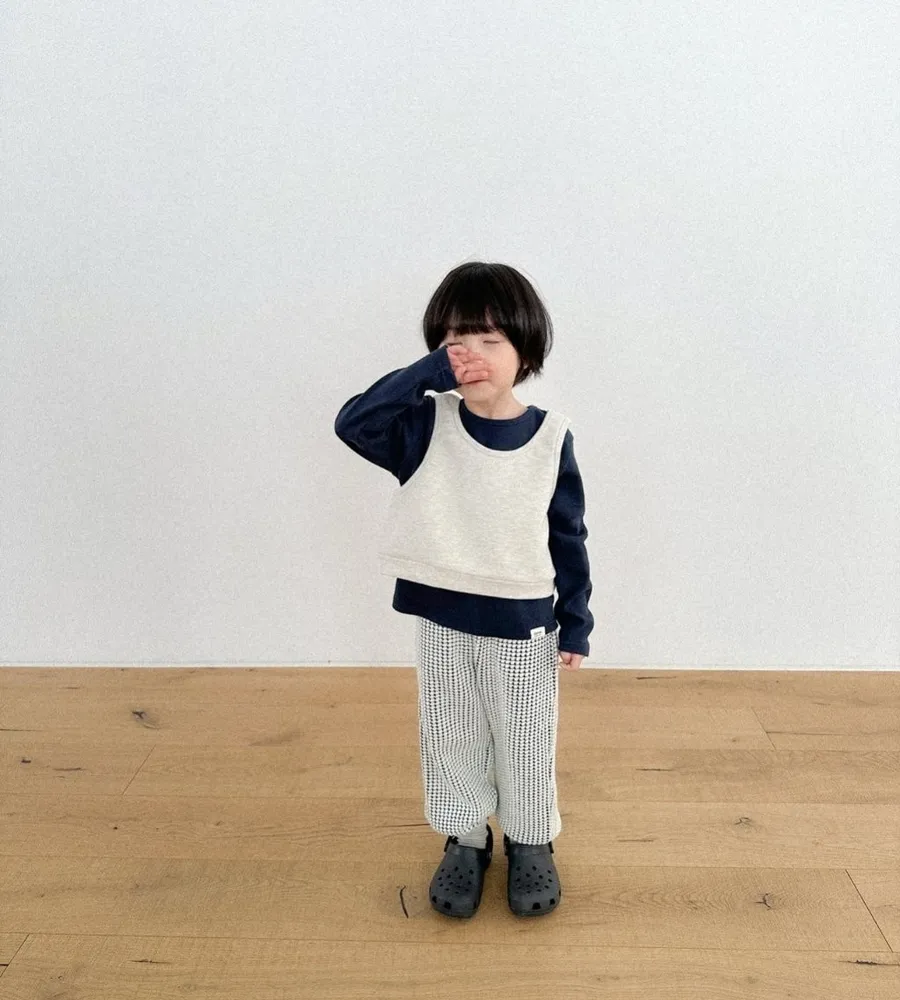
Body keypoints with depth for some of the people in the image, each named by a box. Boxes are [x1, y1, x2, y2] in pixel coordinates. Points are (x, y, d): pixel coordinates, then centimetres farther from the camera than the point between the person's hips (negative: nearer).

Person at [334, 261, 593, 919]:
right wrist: (429, 373, -28)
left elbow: (569, 536, -2)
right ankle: (464, 840, 39)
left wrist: (576, 620, 0)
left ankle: (531, 841, 40)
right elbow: (353, 424, -24)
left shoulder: (550, 437, -9)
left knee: (526, 743, 17)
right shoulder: (428, 425, -8)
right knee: (450, 740, 17)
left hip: (523, 626, -1)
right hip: (442, 621, 1)